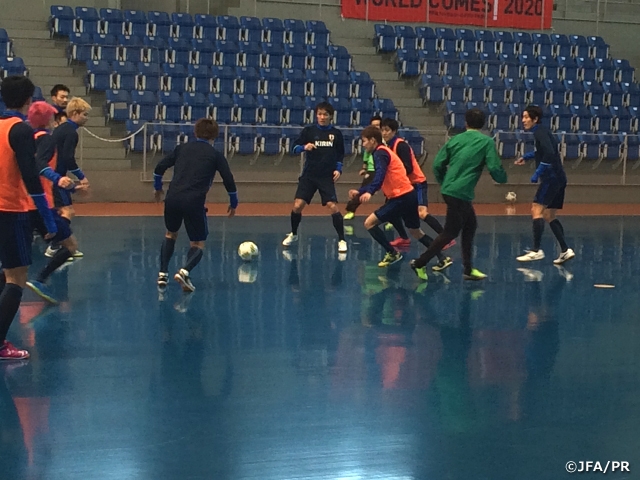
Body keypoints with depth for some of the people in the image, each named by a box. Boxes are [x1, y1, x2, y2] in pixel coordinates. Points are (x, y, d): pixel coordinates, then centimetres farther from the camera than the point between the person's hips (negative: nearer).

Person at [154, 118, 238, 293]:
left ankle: (163, 273, 19)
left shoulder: (182, 148, 17)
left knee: (171, 234, 29)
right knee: (198, 243, 11)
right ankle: (185, 271, -17)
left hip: (173, 198, 3)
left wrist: (158, 188, 34)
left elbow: (159, 168, 16)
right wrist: (233, 204, 18)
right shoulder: (216, 155, 9)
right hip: (195, 202, -3)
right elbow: (229, 181, 3)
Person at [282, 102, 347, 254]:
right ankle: (293, 234, 19)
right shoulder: (308, 130, 1)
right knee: (297, 205, -6)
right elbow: (295, 147, 0)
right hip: (309, 175, 1)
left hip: (327, 177, -1)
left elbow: (340, 154, 13)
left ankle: (341, 240, -2)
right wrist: (304, 147, -20)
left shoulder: (336, 133, 3)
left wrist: (338, 169, -2)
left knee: (333, 206, -14)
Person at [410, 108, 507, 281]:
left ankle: (468, 269, 21)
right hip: (461, 193, -7)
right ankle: (420, 263, 2)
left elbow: (438, 165, 8)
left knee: (470, 225, 19)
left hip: (449, 190, 7)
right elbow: (494, 168, -11)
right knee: (450, 232, 2)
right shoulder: (487, 142, -4)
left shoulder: (455, 139, 10)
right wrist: (503, 178, 11)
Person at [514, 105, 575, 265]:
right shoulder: (542, 131, 18)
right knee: (549, 216, 13)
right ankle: (565, 250, 10)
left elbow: (549, 154, -25)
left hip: (551, 178, -10)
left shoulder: (540, 132, -11)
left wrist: (537, 174, -24)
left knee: (536, 210, -15)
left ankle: (536, 250, -20)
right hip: (558, 179, 10)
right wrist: (527, 156, 29)